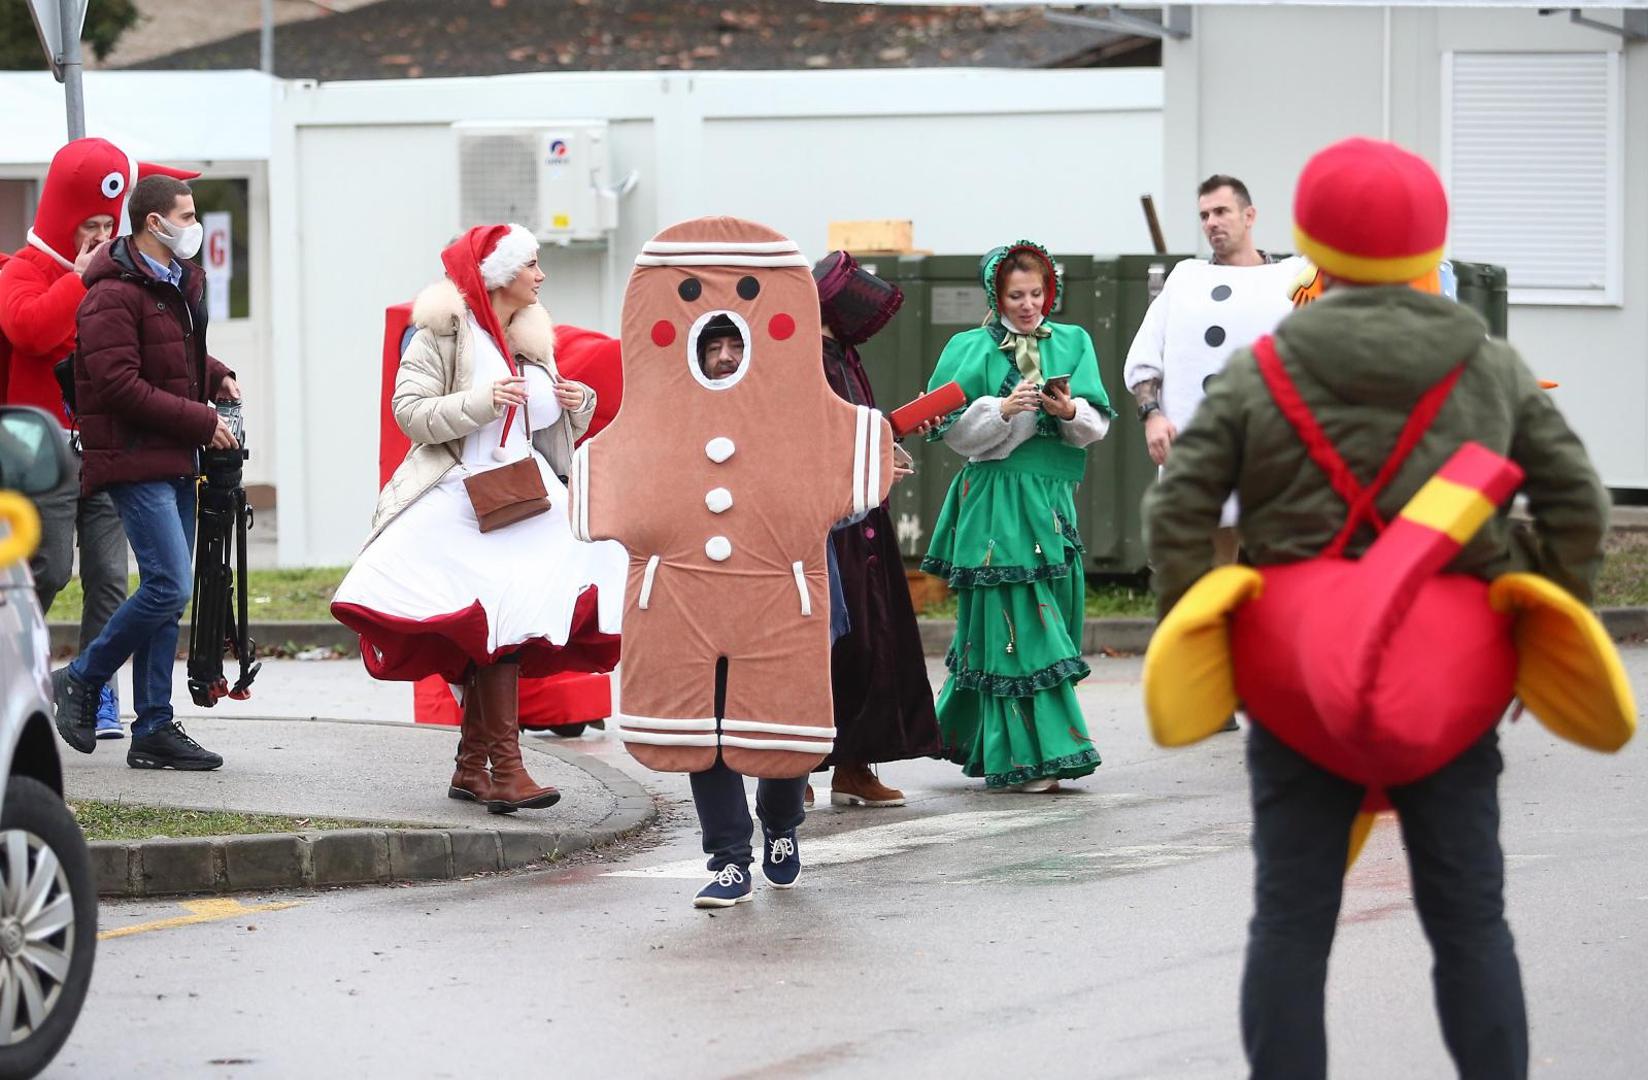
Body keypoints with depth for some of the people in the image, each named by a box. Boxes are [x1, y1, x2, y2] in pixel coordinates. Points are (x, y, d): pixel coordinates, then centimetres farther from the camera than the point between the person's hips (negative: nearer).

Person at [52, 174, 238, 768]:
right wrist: (202, 422, -18)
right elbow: (120, 386, -21)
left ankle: (154, 729, 12)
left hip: (177, 462, 9)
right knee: (169, 586, -16)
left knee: (167, 591, 8)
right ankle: (81, 679, 2)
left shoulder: (183, 282, 15)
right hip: (135, 461, -9)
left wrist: (217, 376, 11)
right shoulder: (114, 295, -15)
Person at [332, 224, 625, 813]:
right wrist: (481, 401, -20)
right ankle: (506, 767, -25)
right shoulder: (445, 334, -2)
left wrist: (579, 405, 5)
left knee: (487, 642, 1)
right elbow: (410, 410, -9)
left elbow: (551, 435, 26)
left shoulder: (531, 341, 19)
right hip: (461, 497, -7)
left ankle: (471, 766, 9)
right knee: (498, 615, -21)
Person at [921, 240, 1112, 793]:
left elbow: (1097, 425, 4)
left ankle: (982, 744, 19)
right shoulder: (972, 349, 2)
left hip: (1052, 497, 5)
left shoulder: (1072, 344, 11)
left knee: (1051, 617, 6)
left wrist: (1069, 411, -16)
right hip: (997, 502, -4)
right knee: (1014, 623, -8)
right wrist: (1003, 410, -19)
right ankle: (1024, 756, -8)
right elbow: (954, 430, -4)